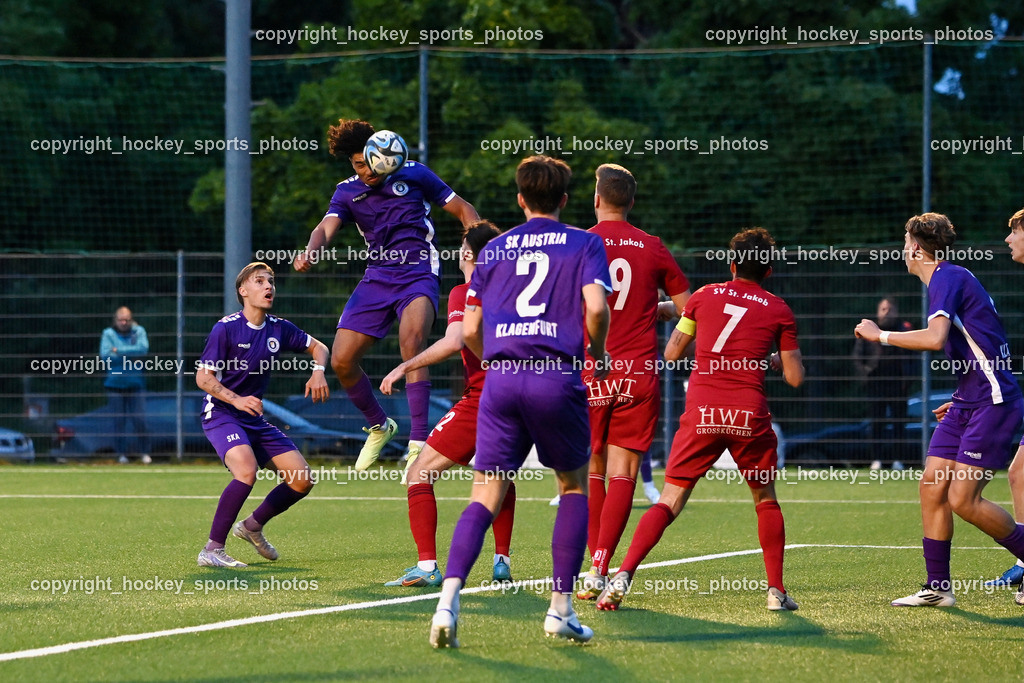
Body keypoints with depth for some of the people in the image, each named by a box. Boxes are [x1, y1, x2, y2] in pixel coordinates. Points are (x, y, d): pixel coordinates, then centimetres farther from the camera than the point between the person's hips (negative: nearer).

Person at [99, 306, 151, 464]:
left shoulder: (139, 331, 4)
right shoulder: (108, 333, 1)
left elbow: (143, 348, -13)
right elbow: (105, 354, -12)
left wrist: (119, 350, -13)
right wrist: (130, 355, -11)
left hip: (135, 382, 0)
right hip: (115, 383, 0)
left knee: (139, 419, -4)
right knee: (119, 420, 0)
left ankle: (144, 452, 7)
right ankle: (122, 454, 9)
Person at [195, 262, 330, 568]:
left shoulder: (278, 329, 3)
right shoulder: (226, 328, -14)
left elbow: (318, 347, 18)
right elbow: (203, 377, -14)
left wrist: (318, 371, -4)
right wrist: (236, 400, -29)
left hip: (255, 419, 7)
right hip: (221, 414, -7)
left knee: (302, 480, 1)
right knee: (247, 471, -33)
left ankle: (253, 525, 24)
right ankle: (212, 550, -25)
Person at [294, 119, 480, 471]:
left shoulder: (413, 174, 0)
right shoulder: (348, 192, 7)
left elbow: (463, 209, 7)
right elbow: (327, 227, -12)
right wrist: (310, 252, -35)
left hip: (418, 273, -4)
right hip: (377, 279, 5)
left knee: (412, 339, -32)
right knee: (342, 361, -2)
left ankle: (418, 443, -34)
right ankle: (379, 426, 26)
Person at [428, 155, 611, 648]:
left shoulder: (494, 250, 16)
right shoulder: (584, 244, 7)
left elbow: (470, 332, 13)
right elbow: (595, 307, -10)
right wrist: (598, 354, 9)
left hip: (500, 380, 2)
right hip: (557, 376, -2)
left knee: (485, 498, 2)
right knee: (574, 486, 17)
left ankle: (448, 601, -19)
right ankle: (561, 608, 11)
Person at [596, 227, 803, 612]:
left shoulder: (705, 296, 11)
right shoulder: (778, 310, 8)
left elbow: (671, 354, 17)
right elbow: (795, 378, 7)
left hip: (701, 413, 1)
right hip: (749, 416, -1)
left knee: (669, 503, 1)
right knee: (766, 500, 20)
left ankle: (622, 576, -15)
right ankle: (776, 590, 15)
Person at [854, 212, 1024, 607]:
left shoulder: (948, 278, -13)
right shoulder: (946, 279, 18)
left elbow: (935, 338, -29)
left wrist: (880, 335, -16)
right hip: (970, 401, 10)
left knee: (963, 499, -13)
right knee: (932, 485, 3)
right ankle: (938, 588, 7)